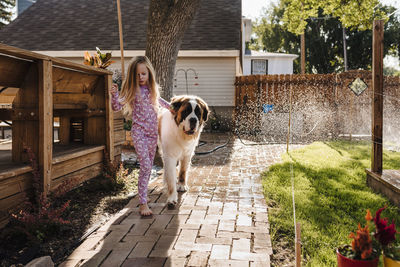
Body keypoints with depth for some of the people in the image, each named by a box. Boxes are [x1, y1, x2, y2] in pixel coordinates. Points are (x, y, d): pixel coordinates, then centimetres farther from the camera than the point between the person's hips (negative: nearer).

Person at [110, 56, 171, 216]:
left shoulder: (152, 89, 7)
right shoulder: (131, 90, -8)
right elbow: (116, 107, -13)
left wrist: (170, 106, 33)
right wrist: (114, 94, -30)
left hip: (153, 132, 6)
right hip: (139, 132, -6)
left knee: (149, 167, 11)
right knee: (145, 166, -15)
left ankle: (143, 196, 23)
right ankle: (143, 204, -11)